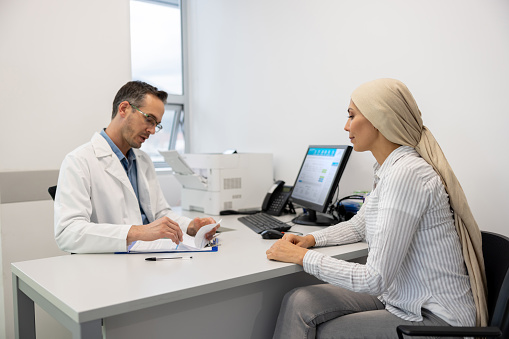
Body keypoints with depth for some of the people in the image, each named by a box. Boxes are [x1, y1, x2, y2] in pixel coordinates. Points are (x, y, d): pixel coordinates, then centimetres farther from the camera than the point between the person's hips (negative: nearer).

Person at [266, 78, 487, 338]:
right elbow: (359, 225, 22)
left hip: (435, 317, -8)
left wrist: (303, 257, -17)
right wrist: (310, 239, 5)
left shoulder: (405, 173, -26)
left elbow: (375, 279, -27)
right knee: (299, 302, -6)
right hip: (400, 298, 8)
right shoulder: (387, 168, 6)